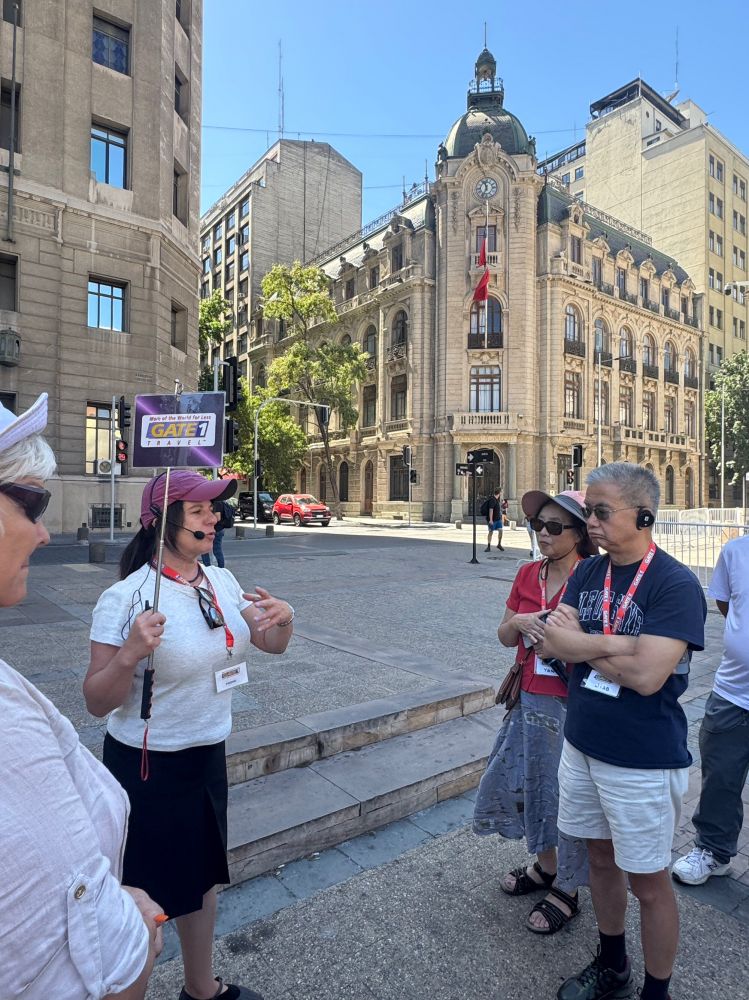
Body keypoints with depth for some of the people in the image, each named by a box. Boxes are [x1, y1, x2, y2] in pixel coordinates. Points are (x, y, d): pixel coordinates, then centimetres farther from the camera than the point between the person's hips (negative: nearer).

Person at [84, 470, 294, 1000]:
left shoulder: (221, 581, -4)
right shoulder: (126, 598, -22)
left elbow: (272, 644, 6)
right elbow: (97, 703, -16)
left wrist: (284, 618, -16)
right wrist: (130, 653, -34)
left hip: (209, 755, 6)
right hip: (148, 767, -6)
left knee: (202, 875, 24)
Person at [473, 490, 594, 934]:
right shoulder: (528, 574, 2)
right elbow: (504, 637, 7)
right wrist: (518, 622, -13)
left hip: (572, 704, -6)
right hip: (530, 699, 6)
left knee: (568, 795, 10)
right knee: (526, 783, 19)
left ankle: (567, 890, 34)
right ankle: (545, 865, 45)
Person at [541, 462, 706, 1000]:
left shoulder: (676, 584, -19)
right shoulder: (588, 572, 0)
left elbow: (647, 675, -28)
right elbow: (550, 642, -8)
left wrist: (578, 644, -15)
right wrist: (616, 643, -22)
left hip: (642, 761, -6)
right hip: (581, 746, 6)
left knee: (648, 883, 13)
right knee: (601, 859, 24)